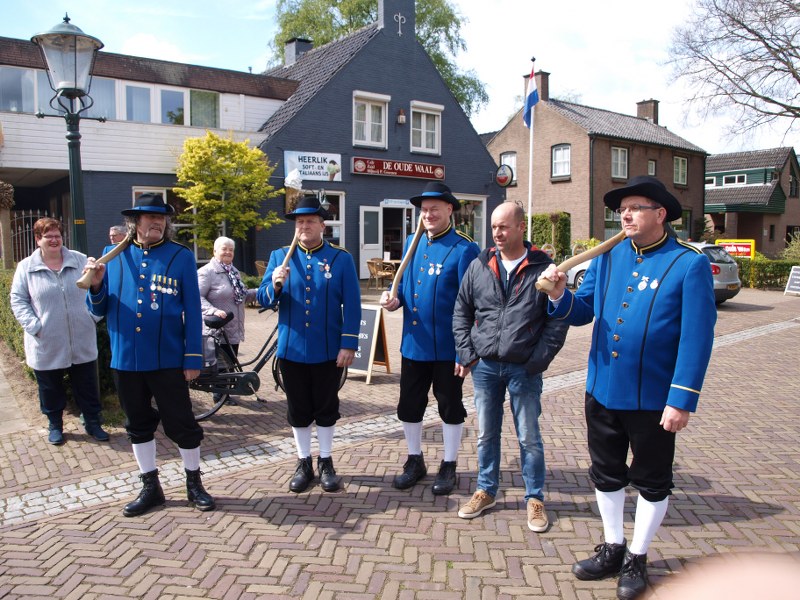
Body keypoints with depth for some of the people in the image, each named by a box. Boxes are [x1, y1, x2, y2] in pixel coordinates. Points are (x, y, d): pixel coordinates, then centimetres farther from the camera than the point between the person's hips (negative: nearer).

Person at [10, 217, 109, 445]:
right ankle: (55, 425, 32)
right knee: (50, 389, 13)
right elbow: (18, 301, 1)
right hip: (46, 346, 0)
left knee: (87, 387, 10)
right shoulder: (26, 267, -1)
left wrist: (94, 317, -7)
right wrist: (35, 327, -11)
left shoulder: (80, 261, 1)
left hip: (82, 343, 1)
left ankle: (93, 423, 26)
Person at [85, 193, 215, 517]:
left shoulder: (181, 256, -4)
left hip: (167, 360, -3)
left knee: (182, 424, 5)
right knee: (138, 426, 14)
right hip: (126, 359, 3)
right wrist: (96, 285, -14)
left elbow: (192, 311, -5)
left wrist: (193, 357, -8)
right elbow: (99, 309, 7)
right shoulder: (113, 255, 4)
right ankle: (150, 487, 30)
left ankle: (194, 484, 25)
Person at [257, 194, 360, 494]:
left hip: (328, 351, -1)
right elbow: (263, 299, 0)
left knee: (326, 408, 11)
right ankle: (304, 463, 27)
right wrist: (275, 285, -22)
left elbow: (352, 306, -5)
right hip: (291, 349, 2)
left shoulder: (341, 258, -2)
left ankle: (326, 463, 26)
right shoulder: (280, 256, 4)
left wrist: (348, 345, -11)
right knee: (298, 410, 12)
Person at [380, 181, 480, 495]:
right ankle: (415, 461, 33)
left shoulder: (464, 249, -11)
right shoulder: (412, 243, 8)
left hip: (448, 348, -6)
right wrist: (395, 299, -5)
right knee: (409, 406, 14)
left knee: (450, 407, 11)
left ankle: (449, 466, 27)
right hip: (413, 343, 6)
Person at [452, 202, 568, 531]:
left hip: (524, 369, -3)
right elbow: (461, 311, 9)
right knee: (486, 434, 15)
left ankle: (535, 498, 25)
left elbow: (558, 320, -4)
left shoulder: (543, 268, -5)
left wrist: (537, 360, -10)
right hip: (484, 366, 3)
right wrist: (466, 353, 1)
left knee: (529, 437, 9)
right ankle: (486, 491, 31)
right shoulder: (479, 266, 4)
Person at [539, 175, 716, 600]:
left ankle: (636, 559, 33)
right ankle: (612, 548, 38)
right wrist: (560, 295, -20)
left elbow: (697, 339, -15)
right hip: (603, 391, 5)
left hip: (653, 399, -4)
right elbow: (583, 310, 2)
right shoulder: (608, 257, 3)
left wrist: (682, 401, -18)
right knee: (606, 474, 18)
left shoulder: (689, 265, -12)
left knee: (651, 482, 13)